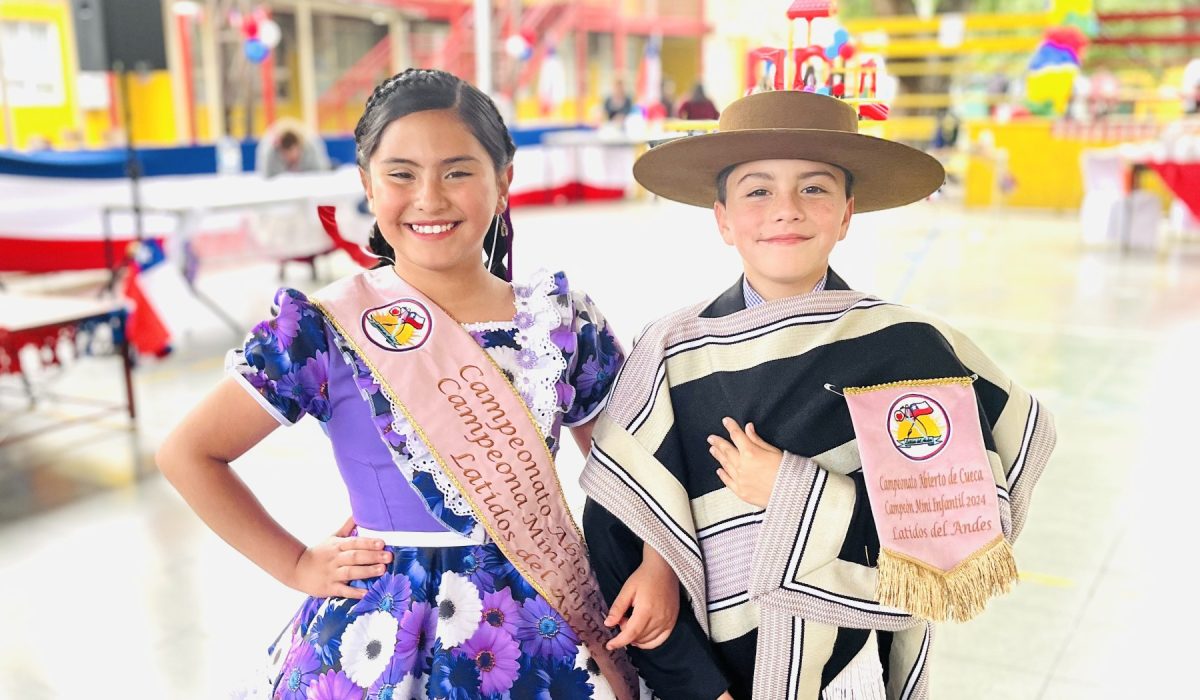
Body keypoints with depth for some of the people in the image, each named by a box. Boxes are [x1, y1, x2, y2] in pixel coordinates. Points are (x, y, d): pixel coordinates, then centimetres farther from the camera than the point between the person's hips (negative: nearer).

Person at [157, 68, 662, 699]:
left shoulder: (564, 322, -3)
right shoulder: (325, 330, -11)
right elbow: (188, 454, -3)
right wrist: (295, 566, -3)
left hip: (544, 644, 3)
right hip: (383, 640, -2)